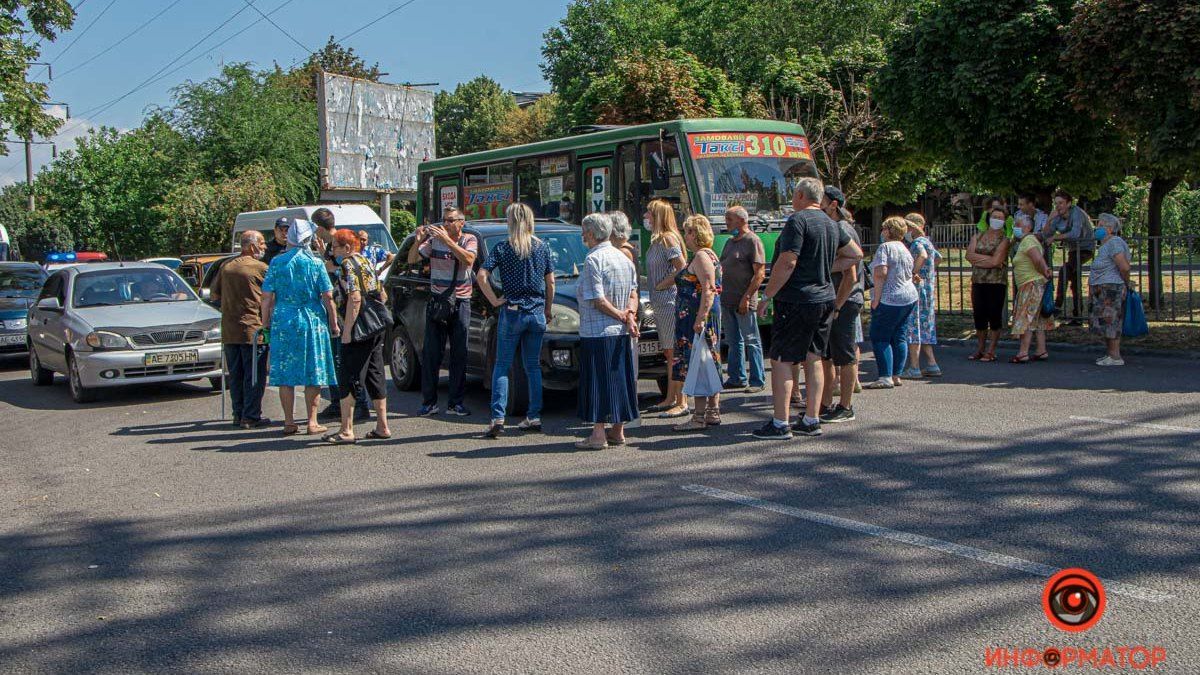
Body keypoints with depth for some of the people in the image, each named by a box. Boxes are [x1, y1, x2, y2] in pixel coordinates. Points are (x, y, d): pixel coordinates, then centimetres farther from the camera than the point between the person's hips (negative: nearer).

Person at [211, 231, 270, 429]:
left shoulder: (225, 268, 10)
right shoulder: (261, 268, -7)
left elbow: (215, 297, 15)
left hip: (229, 331, 6)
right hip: (253, 329, -6)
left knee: (235, 375, 12)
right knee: (254, 375, 0)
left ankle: (238, 414, 16)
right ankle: (251, 416, -1)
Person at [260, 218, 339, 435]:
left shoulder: (277, 262, 1)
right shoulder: (315, 262, -3)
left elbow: (267, 296, 0)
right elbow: (328, 297, -4)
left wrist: (266, 322, 10)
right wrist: (334, 323, 4)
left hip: (283, 321, 1)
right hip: (312, 321, -1)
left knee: (285, 374, 7)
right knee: (313, 374, 5)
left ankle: (289, 422, 9)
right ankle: (312, 421, 6)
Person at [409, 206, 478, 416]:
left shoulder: (469, 240, 2)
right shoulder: (434, 240, 5)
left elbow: (468, 259, -19)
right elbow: (411, 260, -1)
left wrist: (447, 240, -25)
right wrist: (418, 241, -18)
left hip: (460, 302, -1)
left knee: (459, 355, 2)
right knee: (431, 354, -1)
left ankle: (455, 403, 8)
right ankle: (429, 402, 4)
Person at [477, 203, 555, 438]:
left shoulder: (502, 248, -5)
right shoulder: (543, 247, 3)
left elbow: (482, 276, -15)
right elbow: (550, 282, 7)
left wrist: (494, 300, -6)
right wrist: (548, 310, 16)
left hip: (512, 312, -3)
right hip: (537, 314, 3)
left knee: (502, 366, 3)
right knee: (533, 366, 11)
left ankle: (498, 417, -7)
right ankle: (534, 417, 11)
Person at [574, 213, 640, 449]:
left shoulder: (593, 259, -13)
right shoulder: (624, 258, 12)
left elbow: (597, 300, -17)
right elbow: (633, 294, 10)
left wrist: (621, 315, -8)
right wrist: (629, 317, -5)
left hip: (596, 332, -8)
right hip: (621, 333, 8)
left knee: (597, 381, -4)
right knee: (619, 378, 12)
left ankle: (598, 434, -4)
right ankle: (618, 431, 17)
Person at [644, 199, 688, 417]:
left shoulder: (668, 238, -12)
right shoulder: (657, 240, 16)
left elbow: (682, 269, -19)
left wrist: (660, 285, -13)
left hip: (670, 302, -10)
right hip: (660, 303, 10)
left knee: (675, 353, -8)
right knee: (670, 354, 15)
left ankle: (681, 403, -6)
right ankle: (670, 399, 23)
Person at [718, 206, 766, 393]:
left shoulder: (752, 241, -9)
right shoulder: (730, 242, 16)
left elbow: (760, 273, -15)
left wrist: (746, 297, -20)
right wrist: (719, 291, 14)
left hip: (744, 302, -8)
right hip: (727, 300, 8)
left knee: (751, 341, -3)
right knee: (733, 341, 12)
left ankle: (757, 381, 3)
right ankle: (737, 378, 20)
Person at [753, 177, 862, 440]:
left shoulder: (798, 220, -13)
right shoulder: (831, 224, 13)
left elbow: (787, 263, -20)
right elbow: (857, 254, 21)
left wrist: (767, 296, -14)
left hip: (797, 300, -8)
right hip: (824, 300, 8)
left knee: (780, 360, -3)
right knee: (813, 358, 12)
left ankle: (780, 423, -5)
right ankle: (812, 420, 14)